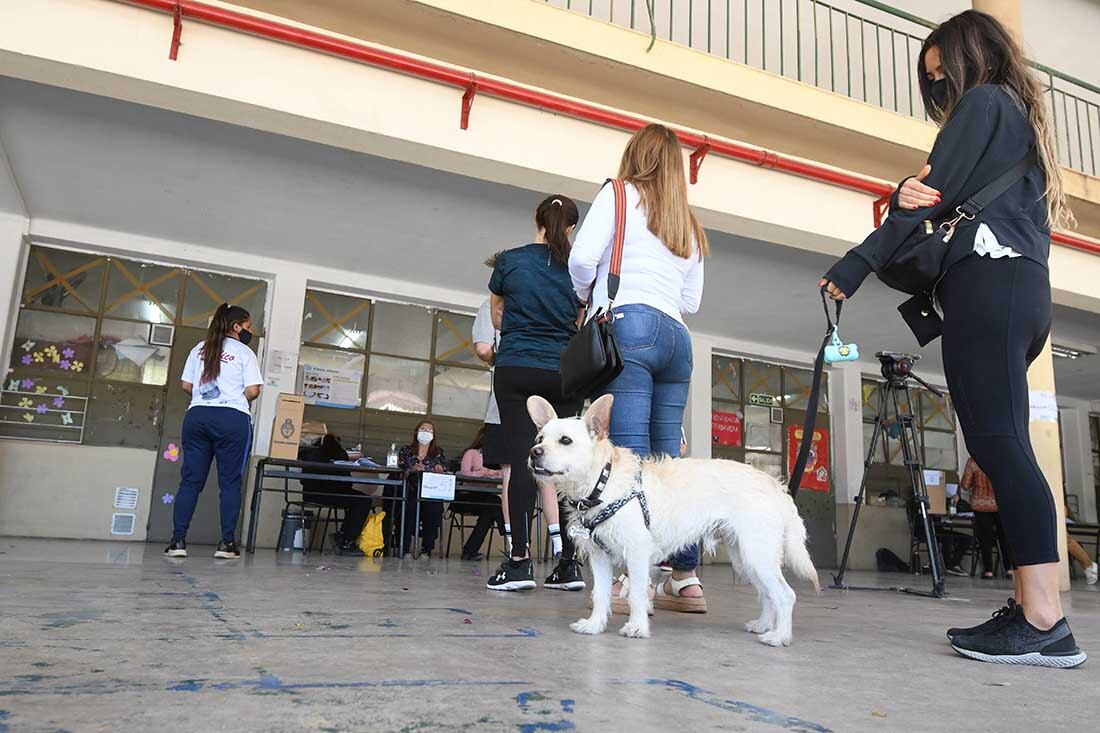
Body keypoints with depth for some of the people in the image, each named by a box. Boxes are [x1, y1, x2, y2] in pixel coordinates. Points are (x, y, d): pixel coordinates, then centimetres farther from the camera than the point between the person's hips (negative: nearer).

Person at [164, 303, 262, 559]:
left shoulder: (200, 348, 15)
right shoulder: (245, 353, 2)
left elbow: (186, 385, 14)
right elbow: (253, 390, -5)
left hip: (197, 416, 4)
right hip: (232, 419, -4)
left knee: (191, 479, 5)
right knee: (230, 482, 1)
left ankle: (178, 540, 1)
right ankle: (227, 543, 1)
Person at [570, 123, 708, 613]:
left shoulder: (621, 194, 9)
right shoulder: (689, 224, 27)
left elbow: (582, 258, -3)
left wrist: (585, 296, 15)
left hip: (627, 325, -6)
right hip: (675, 335, 6)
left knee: (630, 455, -13)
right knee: (668, 457, 5)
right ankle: (686, 579, 5)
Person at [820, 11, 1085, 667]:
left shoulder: (982, 102, 5)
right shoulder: (1024, 118, 32)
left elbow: (932, 194, -7)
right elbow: (940, 196, 18)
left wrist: (854, 267, -8)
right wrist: (915, 193, -3)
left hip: (987, 282, -10)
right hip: (1028, 290, 10)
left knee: (999, 442, -16)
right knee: (1003, 446, 3)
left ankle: (1045, 623, -18)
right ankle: (1031, 609, 1)